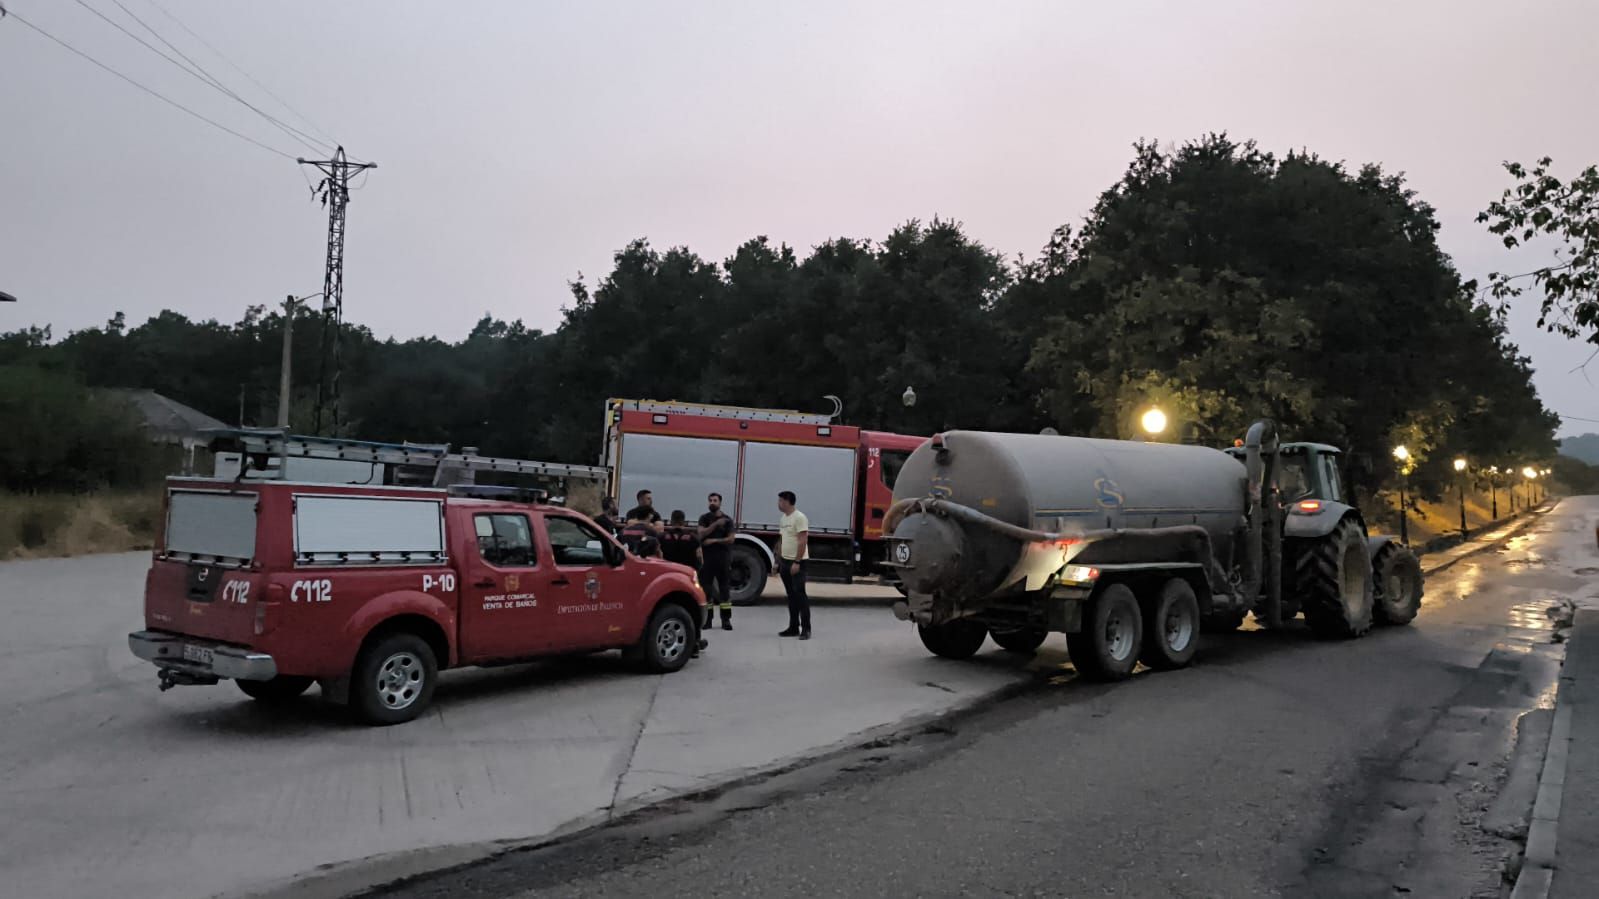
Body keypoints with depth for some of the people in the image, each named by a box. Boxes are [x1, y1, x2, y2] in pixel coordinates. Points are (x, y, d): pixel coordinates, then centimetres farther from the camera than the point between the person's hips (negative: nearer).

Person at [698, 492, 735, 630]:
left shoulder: (727, 519, 6)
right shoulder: (704, 518, 8)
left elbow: (730, 539, -1)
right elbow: (702, 533, -9)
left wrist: (714, 540, -11)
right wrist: (716, 524, -18)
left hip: (723, 557, 0)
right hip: (707, 557, 1)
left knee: (724, 587, 0)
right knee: (705, 587, -1)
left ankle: (726, 619, 1)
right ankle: (707, 619, 4)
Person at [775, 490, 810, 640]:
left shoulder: (799, 517, -15)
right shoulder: (783, 519, 13)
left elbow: (803, 541, -20)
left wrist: (797, 562, -24)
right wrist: (778, 561, 17)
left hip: (797, 562, -9)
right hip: (785, 561, 9)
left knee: (799, 594, -10)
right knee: (791, 595, 12)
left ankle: (806, 629, -7)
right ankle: (794, 627, 17)